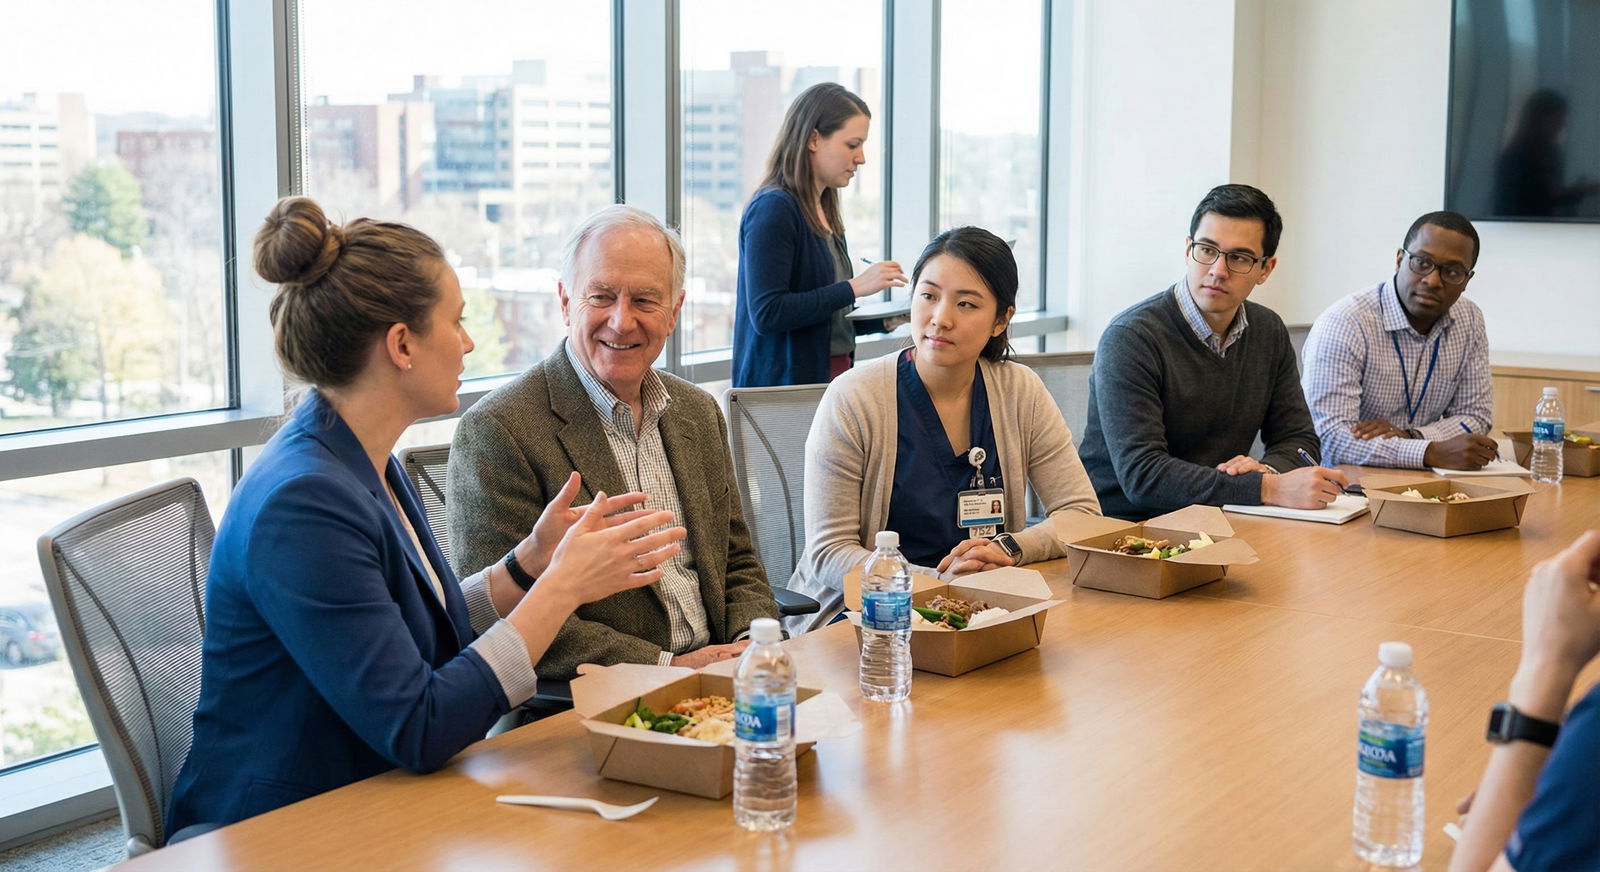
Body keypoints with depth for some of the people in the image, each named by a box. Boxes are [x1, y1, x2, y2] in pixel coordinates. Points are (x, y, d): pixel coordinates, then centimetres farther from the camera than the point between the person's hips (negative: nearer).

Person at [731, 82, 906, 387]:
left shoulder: (824, 212, 14)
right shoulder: (772, 209, -12)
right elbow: (766, 313, -21)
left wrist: (883, 321, 6)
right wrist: (854, 287, -20)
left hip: (834, 377, 8)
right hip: (785, 383, -8)